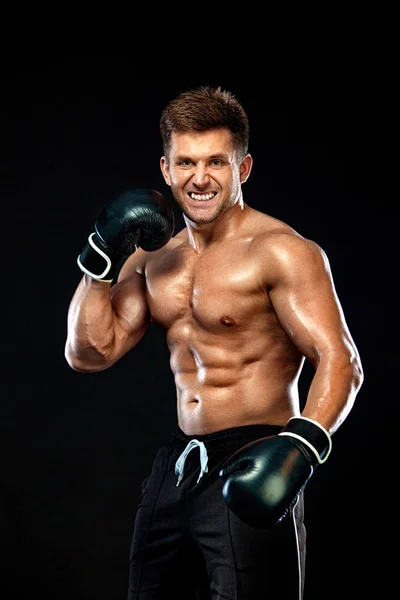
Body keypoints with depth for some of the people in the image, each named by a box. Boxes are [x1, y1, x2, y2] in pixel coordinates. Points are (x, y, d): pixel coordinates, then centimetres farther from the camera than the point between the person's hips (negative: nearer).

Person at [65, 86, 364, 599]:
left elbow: (340, 361, -19)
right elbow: (89, 354, 9)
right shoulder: (152, 257, 11)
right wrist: (100, 261, -1)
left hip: (251, 471, -7)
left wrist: (303, 442, -35)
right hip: (179, 463, 7)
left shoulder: (279, 251, -11)